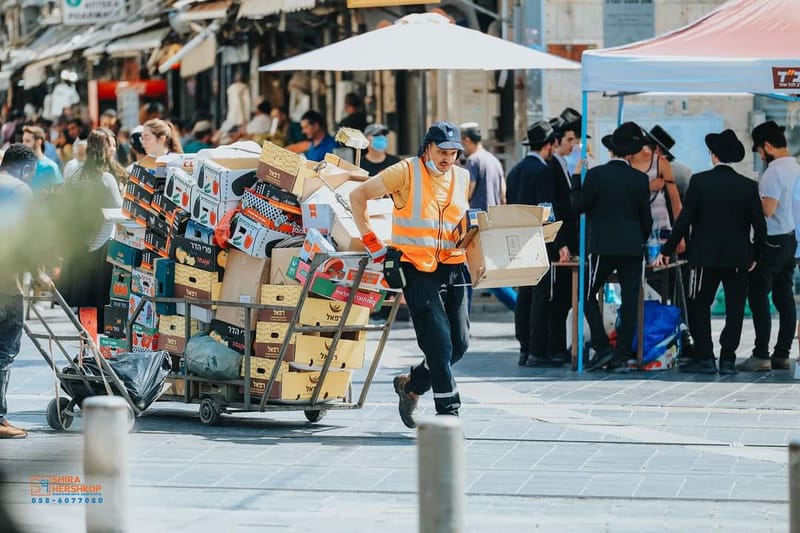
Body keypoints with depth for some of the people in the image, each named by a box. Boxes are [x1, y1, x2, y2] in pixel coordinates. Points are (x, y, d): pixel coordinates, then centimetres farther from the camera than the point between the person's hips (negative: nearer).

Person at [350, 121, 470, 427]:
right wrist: (372, 243, -6)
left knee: (459, 344, 3)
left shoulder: (461, 178, 12)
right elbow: (357, 196, -3)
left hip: (453, 268, 6)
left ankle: (411, 385, 25)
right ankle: (449, 411, -3)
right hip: (418, 269, -6)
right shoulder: (406, 172, -5)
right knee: (439, 344, -11)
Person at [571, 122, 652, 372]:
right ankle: (622, 356, 3)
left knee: (588, 295, 7)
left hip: (603, 246, -3)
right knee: (629, 301, 5)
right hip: (633, 248, 3)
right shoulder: (640, 179, 1)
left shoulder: (595, 175, -8)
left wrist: (576, 178, 9)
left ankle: (602, 348, -4)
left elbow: (579, 206, -2)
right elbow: (646, 218, 7)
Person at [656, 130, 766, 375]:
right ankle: (728, 359, 6)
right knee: (734, 309, 7)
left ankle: (705, 358, 3)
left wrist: (667, 251, -1)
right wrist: (755, 255, 12)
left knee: (700, 307, 9)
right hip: (738, 258, 2)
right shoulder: (748, 186, -2)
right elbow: (760, 226, -1)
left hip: (706, 256, -2)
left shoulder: (699, 182, -7)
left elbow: (684, 220, -8)